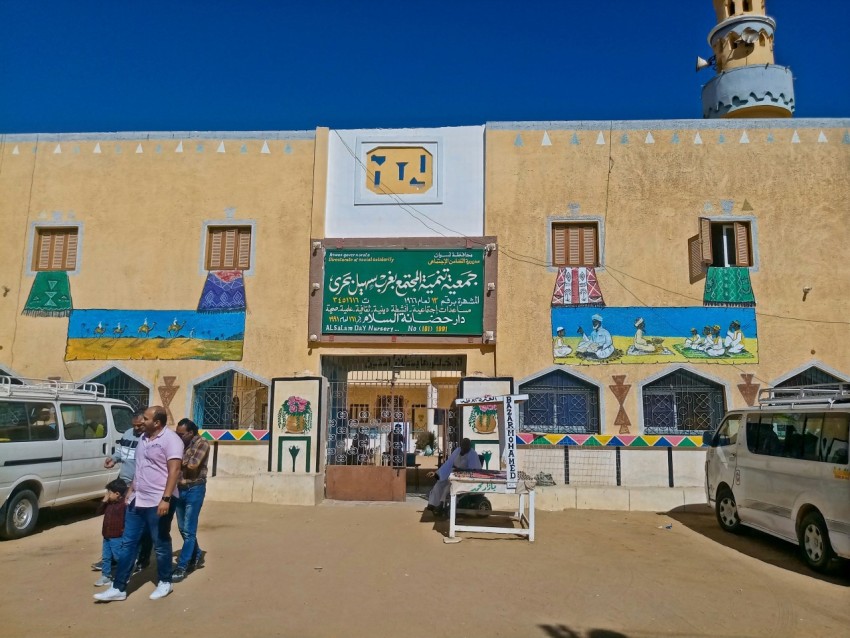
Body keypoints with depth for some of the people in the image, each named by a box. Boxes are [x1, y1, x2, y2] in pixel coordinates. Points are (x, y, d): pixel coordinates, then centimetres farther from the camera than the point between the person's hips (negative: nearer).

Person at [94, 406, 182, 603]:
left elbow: (174, 470, -22)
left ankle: (164, 583, 23)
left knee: (161, 545, 6)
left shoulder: (171, 440, -16)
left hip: (158, 502, -8)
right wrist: (132, 488, 21)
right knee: (128, 544, 10)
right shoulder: (144, 438, 12)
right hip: (137, 500, 8)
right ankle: (118, 588, 17)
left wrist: (166, 499, -28)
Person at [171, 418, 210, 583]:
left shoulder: (202, 444, -11)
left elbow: (192, 466, -19)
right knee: (183, 529, 15)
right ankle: (196, 556, 33)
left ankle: (181, 567, 4)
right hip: (179, 489, 6)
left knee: (189, 530, -2)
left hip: (194, 490, -6)